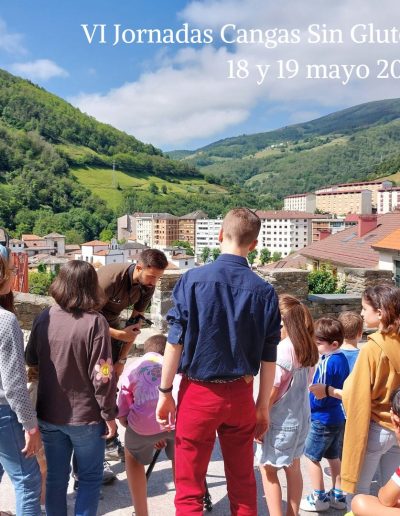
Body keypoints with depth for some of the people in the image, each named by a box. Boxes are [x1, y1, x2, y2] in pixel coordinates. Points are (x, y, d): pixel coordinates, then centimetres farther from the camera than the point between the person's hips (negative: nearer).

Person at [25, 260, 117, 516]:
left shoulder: (43, 318, -6)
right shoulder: (94, 322, -20)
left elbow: (30, 360, 9)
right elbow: (102, 376, -19)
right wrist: (109, 415, -8)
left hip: (48, 414, 4)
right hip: (84, 417, -4)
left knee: (56, 477, 19)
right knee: (91, 478, 15)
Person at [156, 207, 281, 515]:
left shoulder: (193, 280, -11)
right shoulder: (264, 291, -4)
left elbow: (176, 342, -10)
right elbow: (268, 358, 0)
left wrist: (165, 392, 1)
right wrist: (263, 407, 11)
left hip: (198, 392, -2)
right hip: (240, 395, 3)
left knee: (189, 490, 12)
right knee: (244, 487, 20)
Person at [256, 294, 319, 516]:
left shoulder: (282, 350, -23)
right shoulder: (308, 349, 0)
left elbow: (271, 391, -18)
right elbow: (303, 383, 9)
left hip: (281, 421, -8)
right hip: (301, 417, 8)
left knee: (268, 469, 8)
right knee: (293, 468, 19)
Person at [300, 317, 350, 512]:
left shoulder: (326, 363, -24)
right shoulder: (342, 359, 2)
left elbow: (318, 396, -21)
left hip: (323, 418, -9)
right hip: (338, 416, 9)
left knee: (311, 456, 7)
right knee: (333, 456, 20)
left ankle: (319, 498, 18)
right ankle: (338, 495, 30)